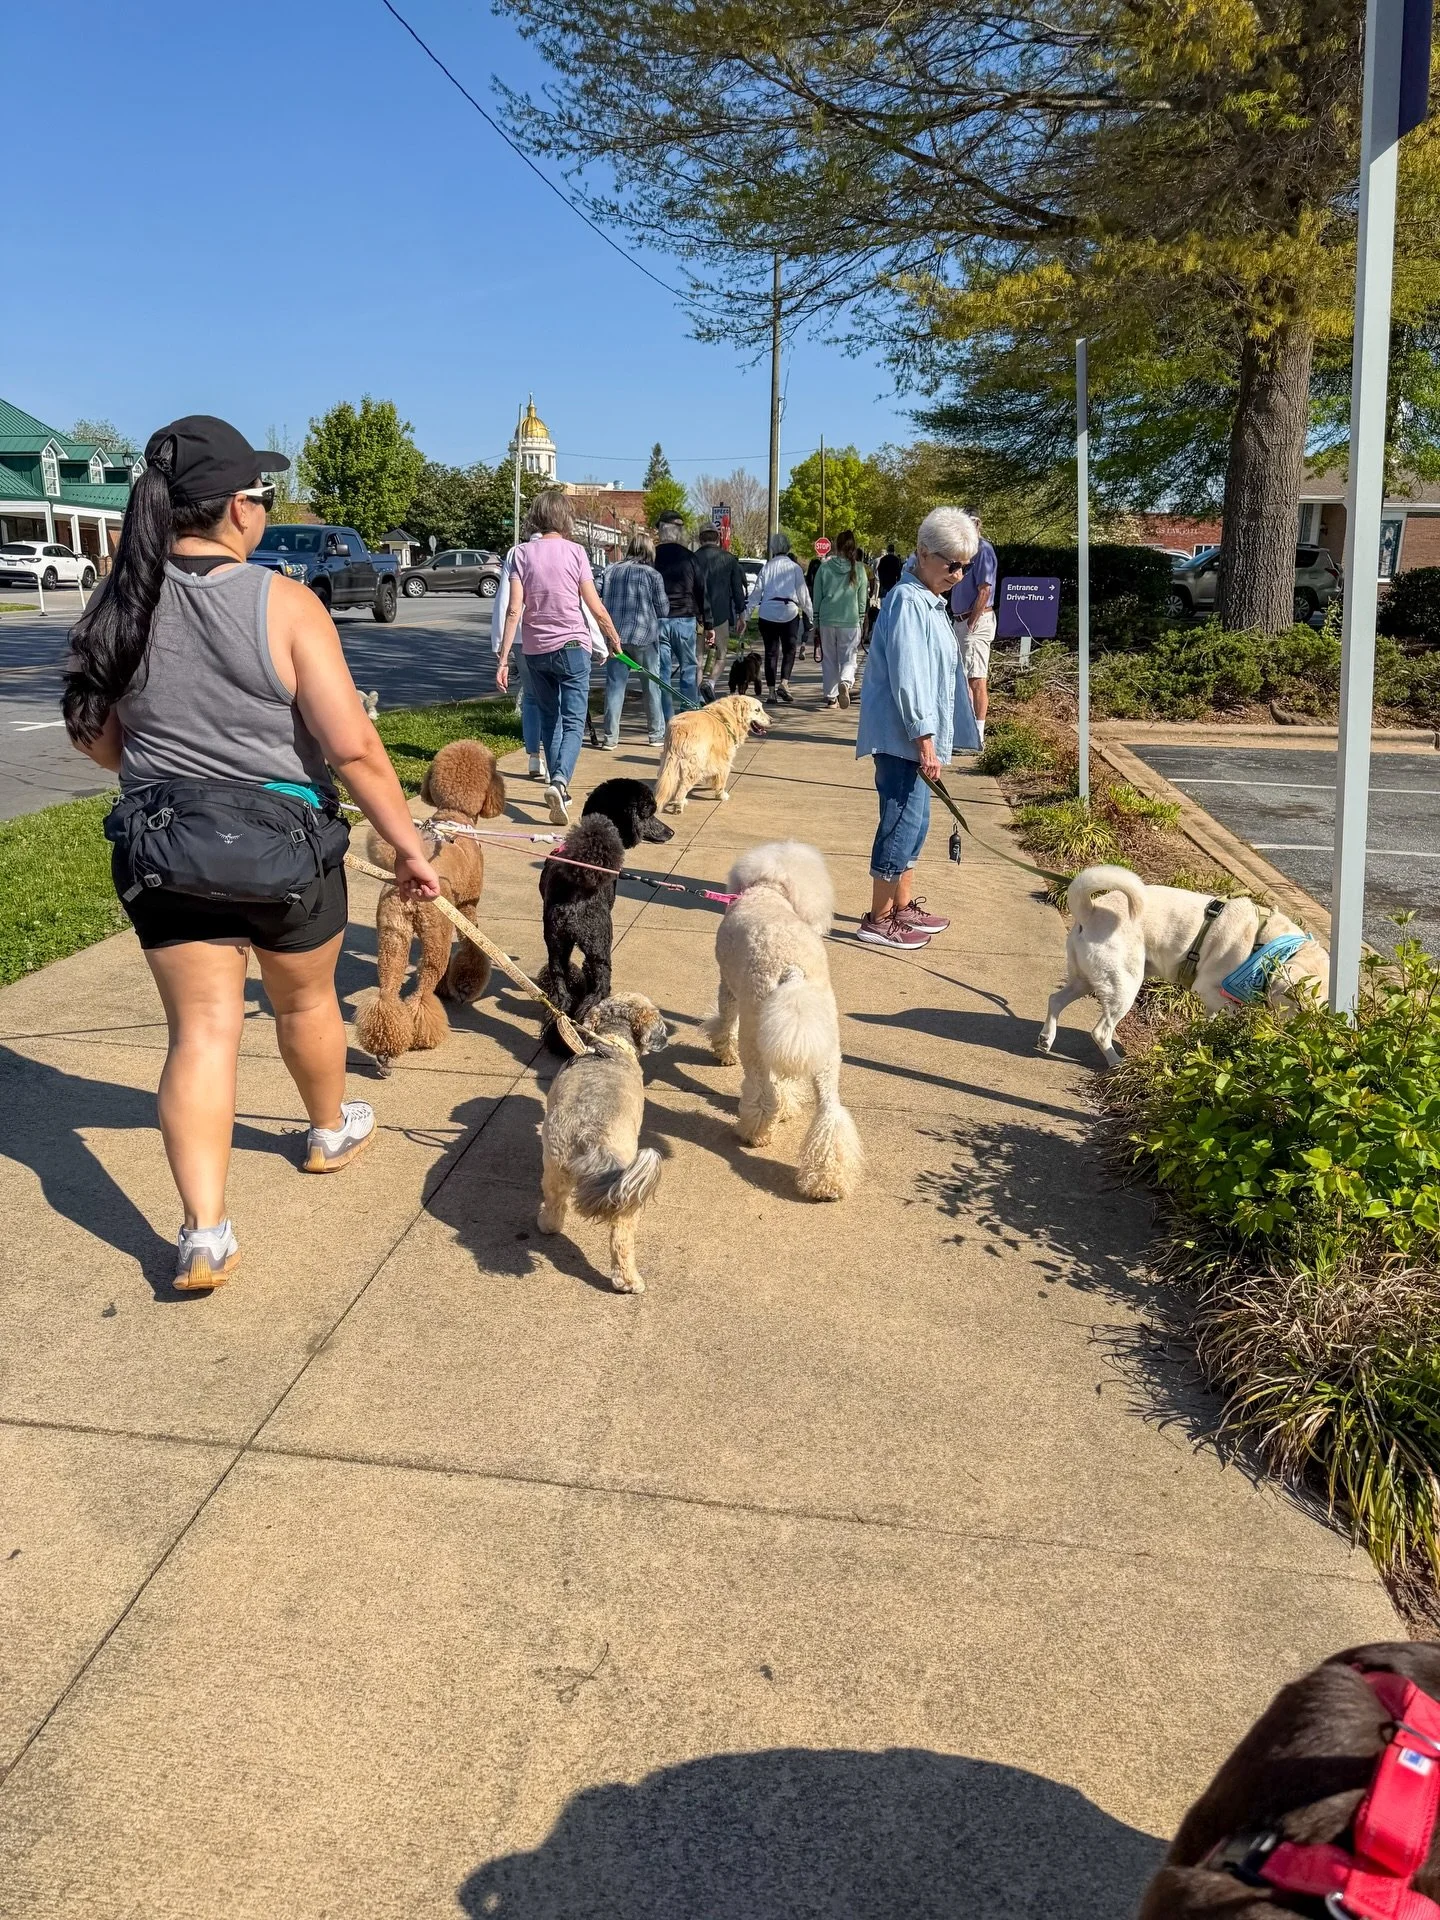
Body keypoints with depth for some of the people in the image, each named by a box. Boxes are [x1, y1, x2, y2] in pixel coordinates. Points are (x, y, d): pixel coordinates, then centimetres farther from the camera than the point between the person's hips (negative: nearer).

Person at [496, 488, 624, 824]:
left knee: (549, 719, 17)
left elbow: (514, 610, -6)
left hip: (535, 650, 3)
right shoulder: (574, 551, -5)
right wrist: (614, 639, 11)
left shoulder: (524, 553, 0)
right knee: (573, 721, -3)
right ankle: (560, 780, -25)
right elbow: (596, 608, -6)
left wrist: (503, 659, -5)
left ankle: (557, 786, 19)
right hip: (571, 646, -3)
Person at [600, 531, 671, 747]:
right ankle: (658, 733, 15)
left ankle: (611, 736, 4)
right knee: (654, 684, 10)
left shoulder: (611, 572, 4)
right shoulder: (652, 575, -5)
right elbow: (663, 610, 0)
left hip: (615, 636, 3)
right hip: (644, 636, -3)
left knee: (615, 684, 5)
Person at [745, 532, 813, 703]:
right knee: (789, 650, 8)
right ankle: (784, 683, -12)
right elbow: (803, 593, 0)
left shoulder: (767, 567, 6)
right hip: (789, 612, -2)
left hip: (768, 612, 2)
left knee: (771, 651, 7)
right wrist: (809, 612, 7)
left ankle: (771, 690, 6)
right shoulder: (794, 567, 1)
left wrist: (746, 613, 9)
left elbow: (756, 592, 5)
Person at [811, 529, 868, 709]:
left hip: (827, 620, 1)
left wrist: (817, 620, 13)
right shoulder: (859, 569, -1)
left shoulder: (825, 567, -1)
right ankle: (845, 682, -24)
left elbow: (817, 596, 4)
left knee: (829, 659, 11)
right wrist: (861, 621, 14)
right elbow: (862, 599, 4)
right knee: (848, 658, 6)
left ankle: (831, 697, 12)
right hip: (850, 620, -1)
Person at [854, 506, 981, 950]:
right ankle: (878, 920, 3)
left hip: (916, 735, 10)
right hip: (903, 736, -10)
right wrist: (924, 738, -22)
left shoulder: (928, 601, 15)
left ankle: (903, 907, 27)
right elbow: (906, 677, -22)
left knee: (913, 822, 16)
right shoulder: (907, 601, -17)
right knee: (903, 823, -5)